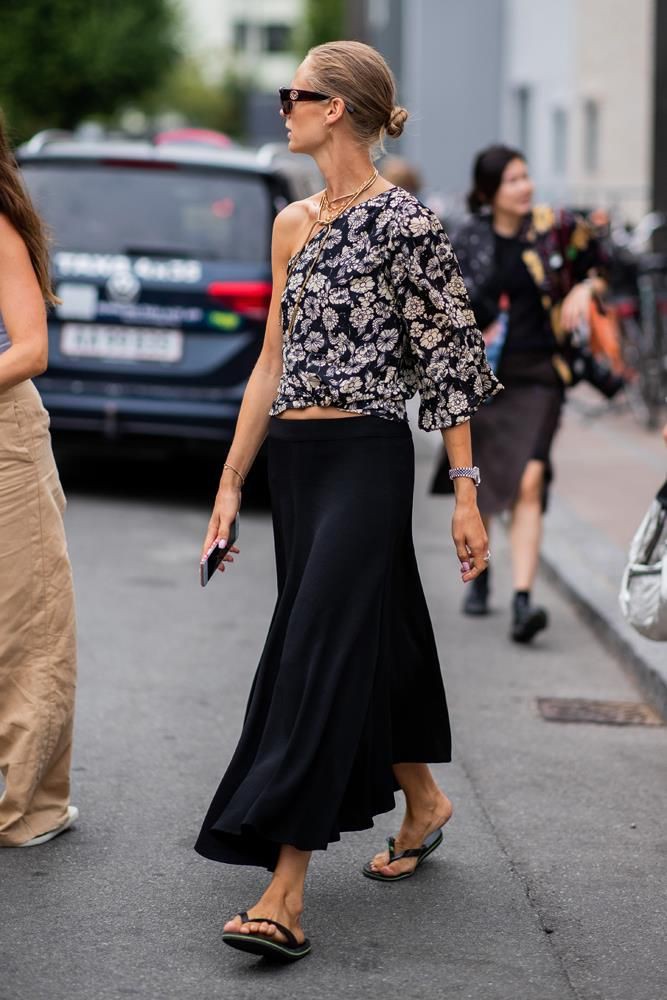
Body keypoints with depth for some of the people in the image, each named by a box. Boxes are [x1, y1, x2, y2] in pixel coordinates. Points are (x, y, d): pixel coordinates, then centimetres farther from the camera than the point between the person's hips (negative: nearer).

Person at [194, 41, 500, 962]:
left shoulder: (405, 221, -9)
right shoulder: (293, 225, 13)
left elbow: (449, 363, -8)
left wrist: (467, 491, -10)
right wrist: (231, 485, 14)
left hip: (367, 458, -7)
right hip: (295, 461, 8)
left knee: (320, 654, -13)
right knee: (369, 643, 15)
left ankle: (285, 892, -14)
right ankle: (423, 801, 37)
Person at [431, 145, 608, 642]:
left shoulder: (554, 228, -1)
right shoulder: (470, 239, 1)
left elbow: (598, 270, 13)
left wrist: (585, 289, -6)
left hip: (539, 376, -2)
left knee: (528, 483, -17)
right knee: (479, 485, 12)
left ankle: (523, 601, -22)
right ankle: (479, 574, 39)